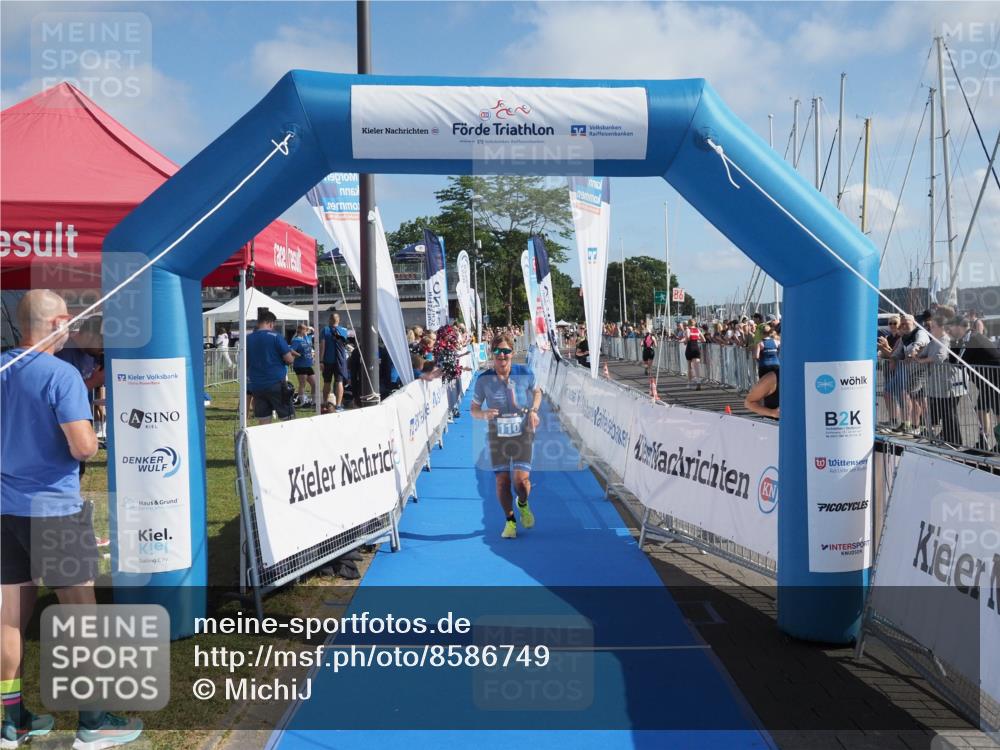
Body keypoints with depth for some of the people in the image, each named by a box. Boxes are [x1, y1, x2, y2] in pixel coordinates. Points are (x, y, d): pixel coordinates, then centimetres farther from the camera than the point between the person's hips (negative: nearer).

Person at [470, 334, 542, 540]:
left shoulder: (525, 373, -6)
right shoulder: (484, 380, -7)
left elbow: (537, 392, 15)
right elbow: (474, 409, 2)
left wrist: (534, 410, -3)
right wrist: (484, 414, -21)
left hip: (522, 433, -1)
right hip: (497, 436, 1)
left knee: (521, 479, -11)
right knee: (502, 480, 0)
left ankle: (523, 505, 25)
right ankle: (510, 521, 24)